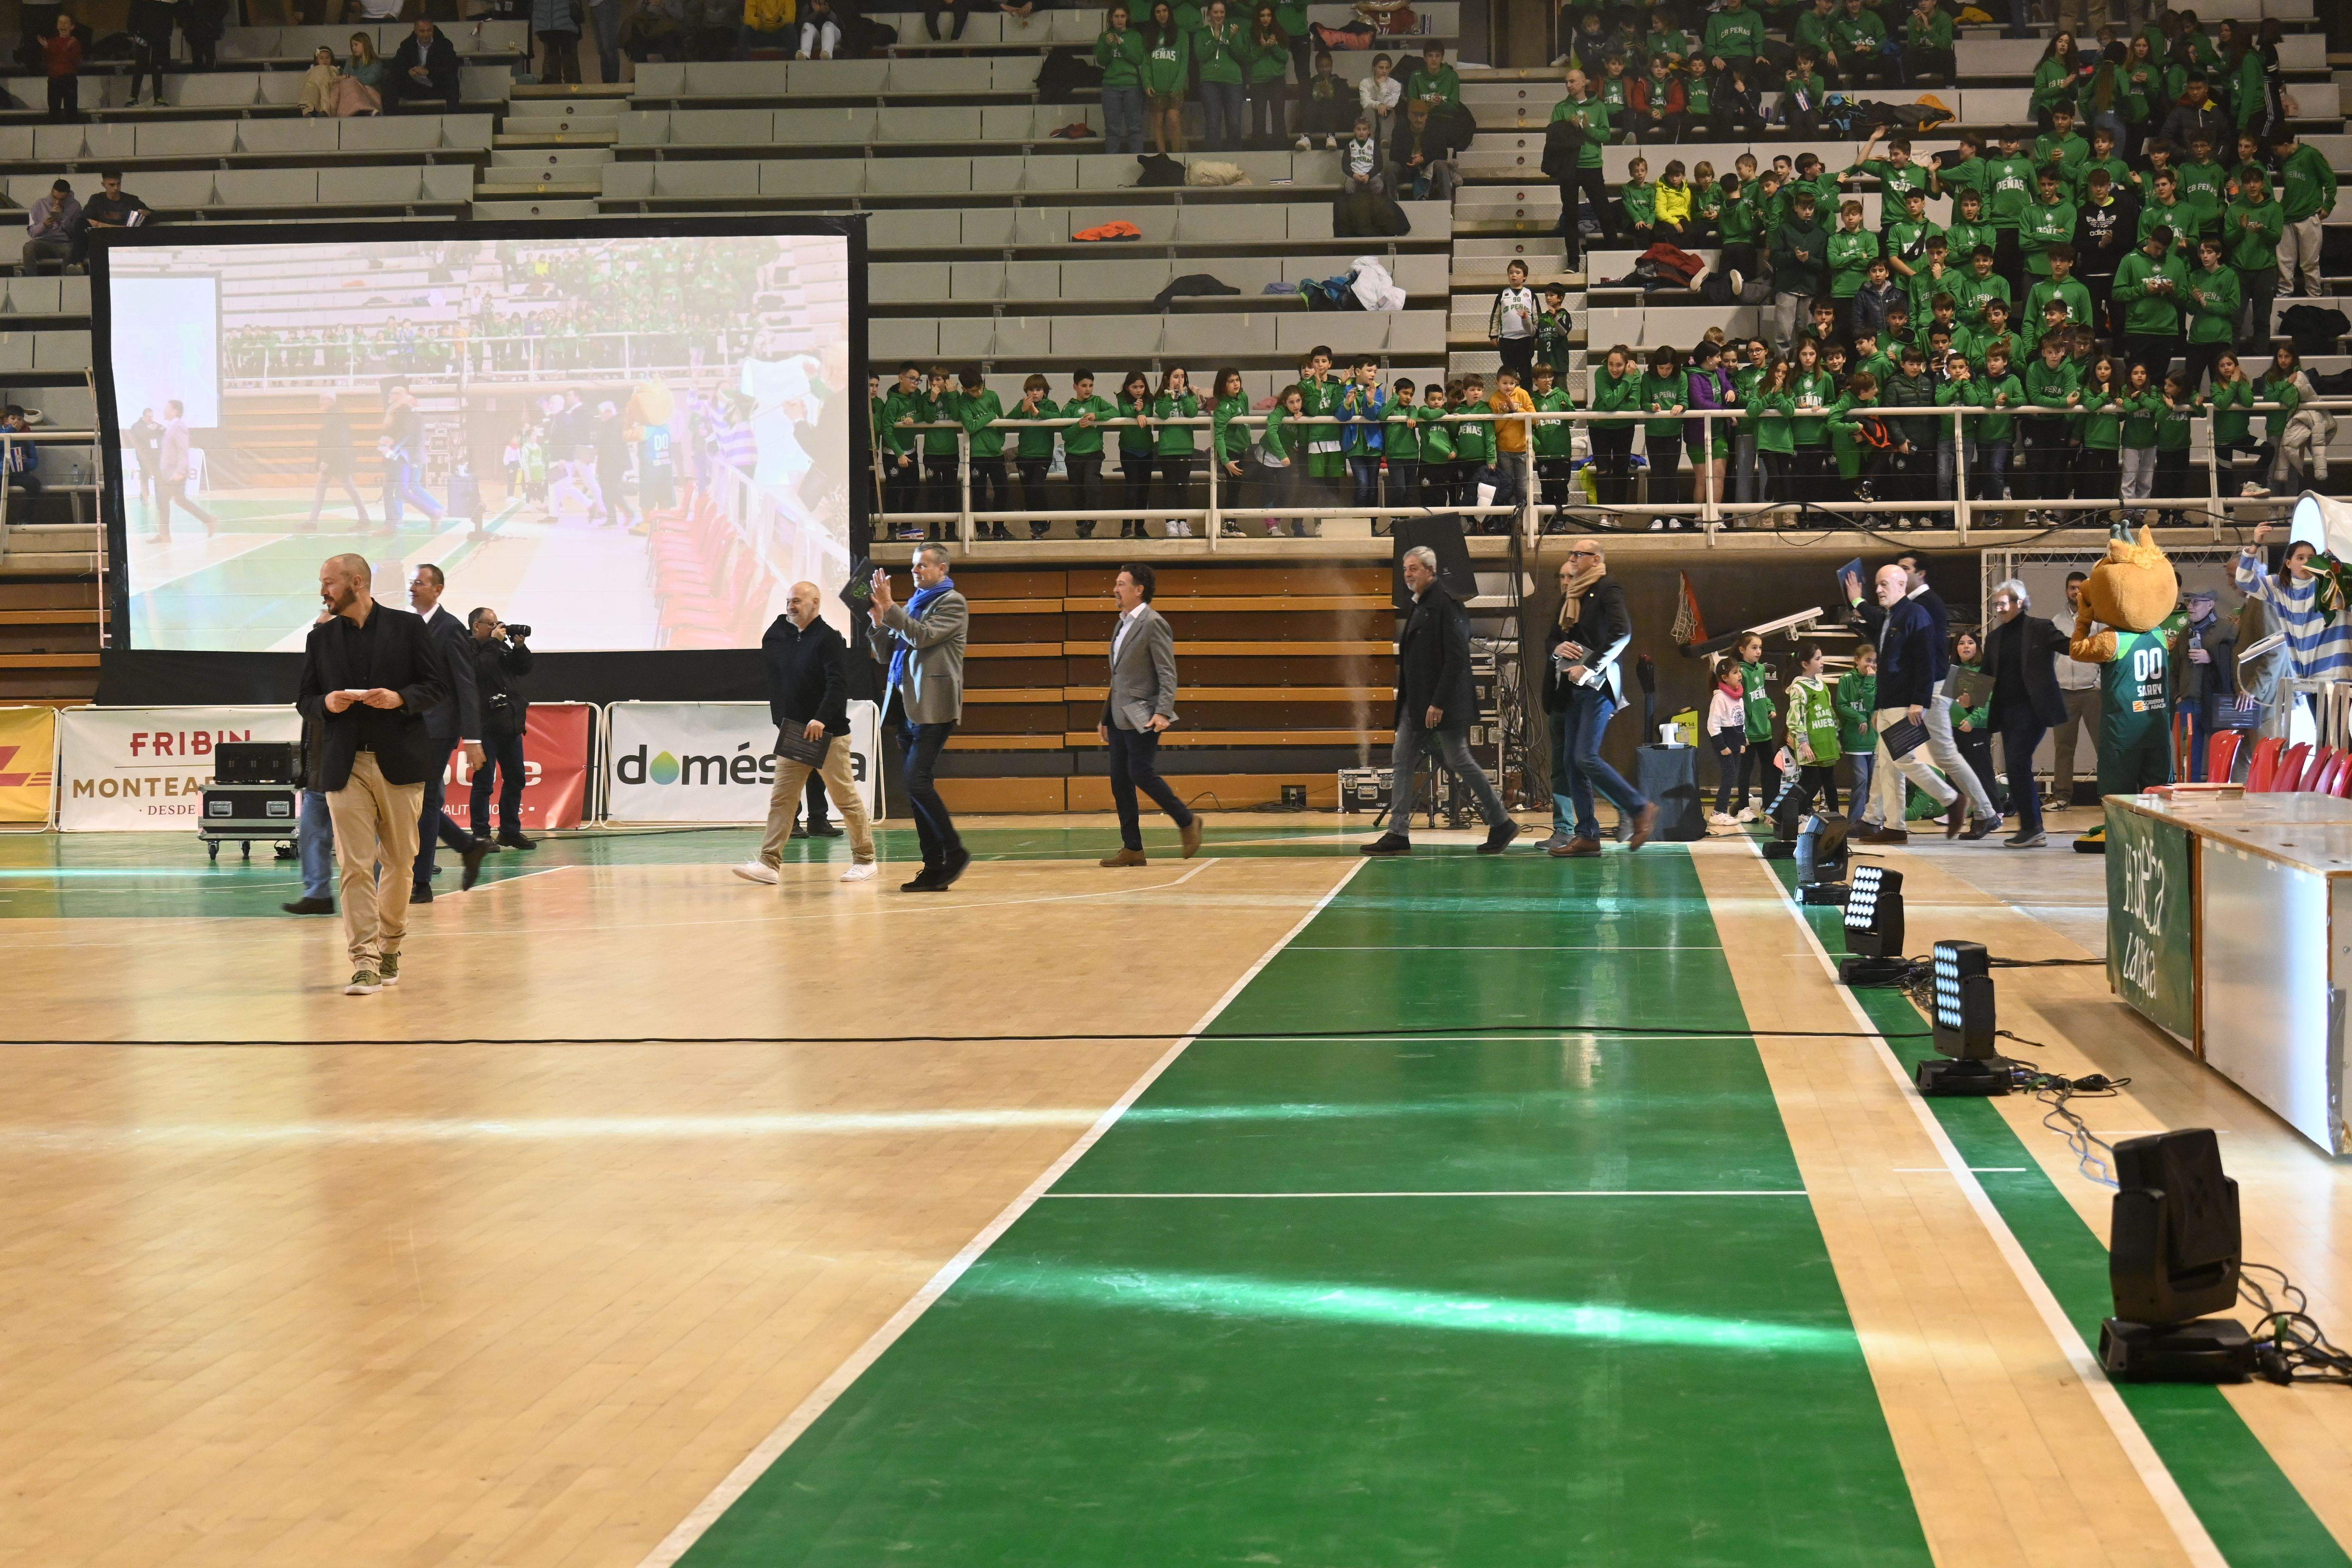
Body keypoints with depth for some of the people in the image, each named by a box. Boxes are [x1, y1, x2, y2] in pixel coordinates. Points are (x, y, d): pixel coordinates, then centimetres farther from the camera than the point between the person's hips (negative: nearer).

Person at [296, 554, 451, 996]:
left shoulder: (408, 627, 4)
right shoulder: (320, 638, 12)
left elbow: (438, 686, 3)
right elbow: (305, 702, 14)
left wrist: (400, 698, -15)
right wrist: (326, 704, -9)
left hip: (399, 761, -1)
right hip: (344, 765, 1)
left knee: (399, 861, 6)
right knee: (355, 866, -8)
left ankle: (389, 946, 25)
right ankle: (364, 962, -11)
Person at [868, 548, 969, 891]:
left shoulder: (952, 603, -1)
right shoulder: (913, 605, 21)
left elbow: (922, 636, -15)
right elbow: (886, 653, 19)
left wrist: (889, 607, -16)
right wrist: (878, 620, 4)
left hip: (932, 708, -8)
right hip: (907, 707, 8)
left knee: (917, 782, -17)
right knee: (915, 788, 4)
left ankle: (955, 852, -6)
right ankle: (933, 869, 6)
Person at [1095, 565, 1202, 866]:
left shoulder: (1153, 623, -9)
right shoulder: (1123, 625, 18)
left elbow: (1167, 674, -15)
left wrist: (1163, 712, -26)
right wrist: (1105, 718, 22)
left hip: (1143, 717, -9)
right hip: (1121, 718, 9)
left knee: (1141, 773, -15)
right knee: (1120, 782, 4)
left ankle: (1187, 822, 3)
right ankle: (1132, 850, 7)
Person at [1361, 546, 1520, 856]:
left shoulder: (1445, 604, -14)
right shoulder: (1419, 606, 14)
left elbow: (1456, 658, -19)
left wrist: (1439, 703, -22)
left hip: (1443, 704, -10)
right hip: (1416, 702, 10)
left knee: (1459, 761, -3)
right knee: (1401, 761, 5)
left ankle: (1501, 824, 9)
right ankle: (1398, 834, 5)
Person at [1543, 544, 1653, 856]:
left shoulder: (1608, 589, -6)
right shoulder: (1571, 597, 18)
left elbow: (1622, 633, -18)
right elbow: (1551, 637, 21)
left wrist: (1588, 667, -18)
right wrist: (1558, 648, -3)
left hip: (1599, 686, -8)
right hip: (1574, 688, 8)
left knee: (1586, 757, -17)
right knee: (1571, 761, 3)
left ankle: (1639, 808, -2)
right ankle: (1586, 835, 6)